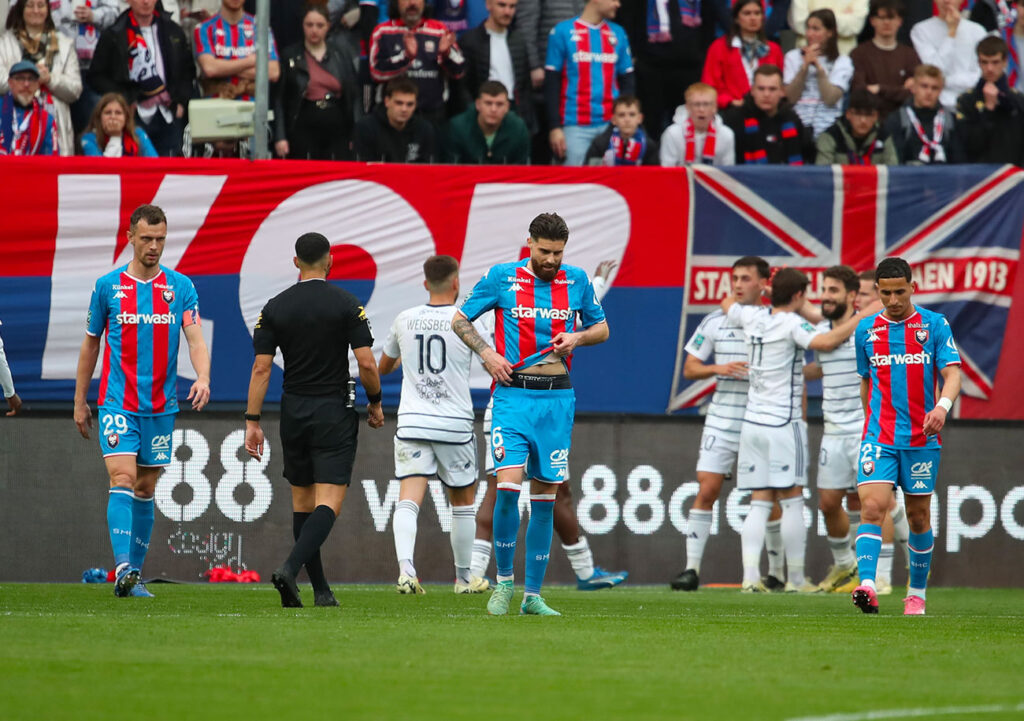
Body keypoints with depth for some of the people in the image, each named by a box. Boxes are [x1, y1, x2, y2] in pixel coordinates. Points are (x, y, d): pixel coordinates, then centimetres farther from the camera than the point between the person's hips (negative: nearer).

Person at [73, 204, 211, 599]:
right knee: (122, 480, -17)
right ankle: (122, 567, -26)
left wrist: (203, 378, -24)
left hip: (161, 405, 2)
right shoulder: (108, 286, 1)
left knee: (145, 489, 9)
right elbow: (90, 344, 10)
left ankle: (135, 573, 17)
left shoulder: (181, 287, 4)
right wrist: (80, 401, 11)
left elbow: (195, 340, -4)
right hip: (117, 402, -2)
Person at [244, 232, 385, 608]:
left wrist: (252, 422, -1)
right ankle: (290, 568, -29)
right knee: (329, 502, -7)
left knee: (302, 502, 14)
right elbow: (366, 363, -10)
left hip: (293, 409, 3)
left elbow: (261, 368, -3)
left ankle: (321, 590, 16)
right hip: (334, 411, -3)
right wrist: (375, 404, 7)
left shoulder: (275, 307, 1)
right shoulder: (347, 304, -6)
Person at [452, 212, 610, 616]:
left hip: (557, 398, 3)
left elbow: (602, 328, 19)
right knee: (508, 486, -17)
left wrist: (578, 337, -3)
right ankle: (504, 582, -1)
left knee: (545, 497, 3)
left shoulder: (577, 280, 7)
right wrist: (486, 353, -7)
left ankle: (532, 595, 9)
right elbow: (460, 320, 9)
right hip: (513, 395, -3)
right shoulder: (502, 278, 0)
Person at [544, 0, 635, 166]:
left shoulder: (618, 34, 11)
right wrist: (554, 127, -6)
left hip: (611, 125, 3)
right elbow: (551, 85, 1)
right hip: (575, 127, -3)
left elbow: (627, 82, 15)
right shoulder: (562, 32, 1)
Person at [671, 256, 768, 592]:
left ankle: (776, 572, 14)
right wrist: (718, 368, -11)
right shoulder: (715, 322, 4)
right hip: (723, 421, 1)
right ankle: (692, 568, -4)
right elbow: (689, 368, 8)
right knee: (706, 490, -6)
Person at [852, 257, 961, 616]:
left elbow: (952, 373, -8)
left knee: (919, 515, 8)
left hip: (922, 436, -1)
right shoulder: (866, 330, 7)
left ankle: (917, 593, 23)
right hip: (879, 436, 1)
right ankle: (866, 585, -29)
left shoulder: (935, 325, 0)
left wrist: (942, 406, -27)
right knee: (872, 506, -18)